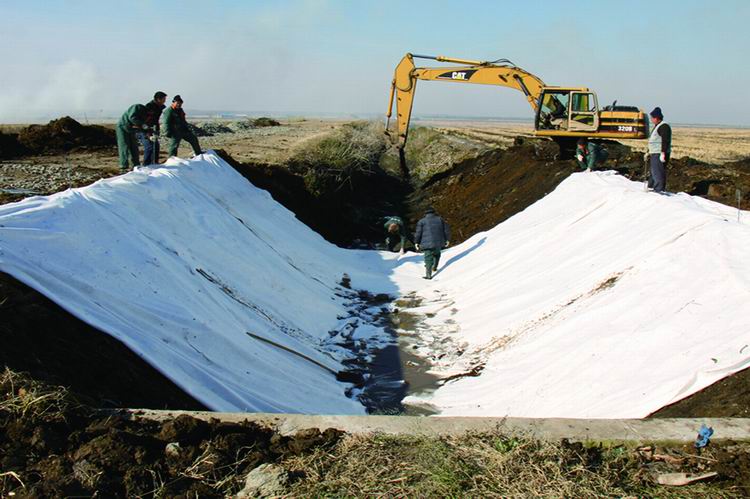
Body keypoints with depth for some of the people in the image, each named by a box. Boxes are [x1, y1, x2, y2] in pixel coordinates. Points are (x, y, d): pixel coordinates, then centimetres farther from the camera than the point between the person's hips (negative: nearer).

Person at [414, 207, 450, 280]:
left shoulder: (422, 221, 4)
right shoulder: (440, 219, 12)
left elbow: (418, 232, -2)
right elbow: (446, 230, 10)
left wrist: (416, 242, 5)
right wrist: (447, 239, 18)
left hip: (428, 243, -3)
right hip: (438, 242, 3)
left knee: (428, 258, -3)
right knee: (437, 254, 30)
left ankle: (428, 275, -10)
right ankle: (434, 268, 27)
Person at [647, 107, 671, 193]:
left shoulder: (664, 126, -14)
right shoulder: (657, 126, 20)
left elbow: (665, 141, -22)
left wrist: (663, 153, -28)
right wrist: (648, 152, 28)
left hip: (660, 155, -11)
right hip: (654, 154, 11)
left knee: (658, 174, -13)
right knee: (653, 173, 16)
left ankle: (659, 191, -13)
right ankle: (651, 188, 23)